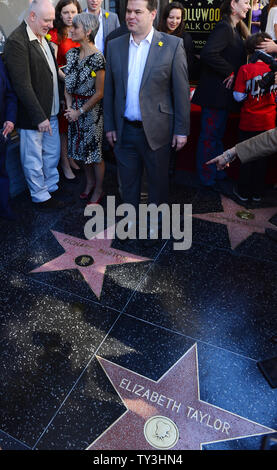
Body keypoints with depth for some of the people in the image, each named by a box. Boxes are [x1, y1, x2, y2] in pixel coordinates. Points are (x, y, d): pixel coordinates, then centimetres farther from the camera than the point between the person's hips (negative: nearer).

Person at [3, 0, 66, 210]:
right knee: (34, 159, 7)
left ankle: (51, 187, 37)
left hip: (50, 111, 8)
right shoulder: (16, 41, -17)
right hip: (32, 114, -8)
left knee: (52, 153, 19)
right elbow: (22, 85, -21)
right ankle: (41, 197, 22)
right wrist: (39, 117, -21)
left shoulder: (42, 36, 11)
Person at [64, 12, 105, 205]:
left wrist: (80, 111, -11)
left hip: (92, 109, -7)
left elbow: (99, 93, -15)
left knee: (95, 151, 3)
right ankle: (89, 183, 34)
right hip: (75, 110, 7)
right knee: (82, 148, 16)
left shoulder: (97, 58, -16)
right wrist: (69, 107, -2)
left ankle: (98, 189, 20)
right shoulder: (72, 54, 5)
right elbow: (68, 84, 11)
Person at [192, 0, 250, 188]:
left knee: (218, 135, 17)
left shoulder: (235, 29, 16)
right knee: (210, 136, -1)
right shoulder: (224, 28, -15)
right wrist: (229, 71, -21)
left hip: (224, 94, 10)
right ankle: (206, 177, 10)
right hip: (215, 93, -10)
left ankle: (216, 172, 30)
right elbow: (207, 53, -30)